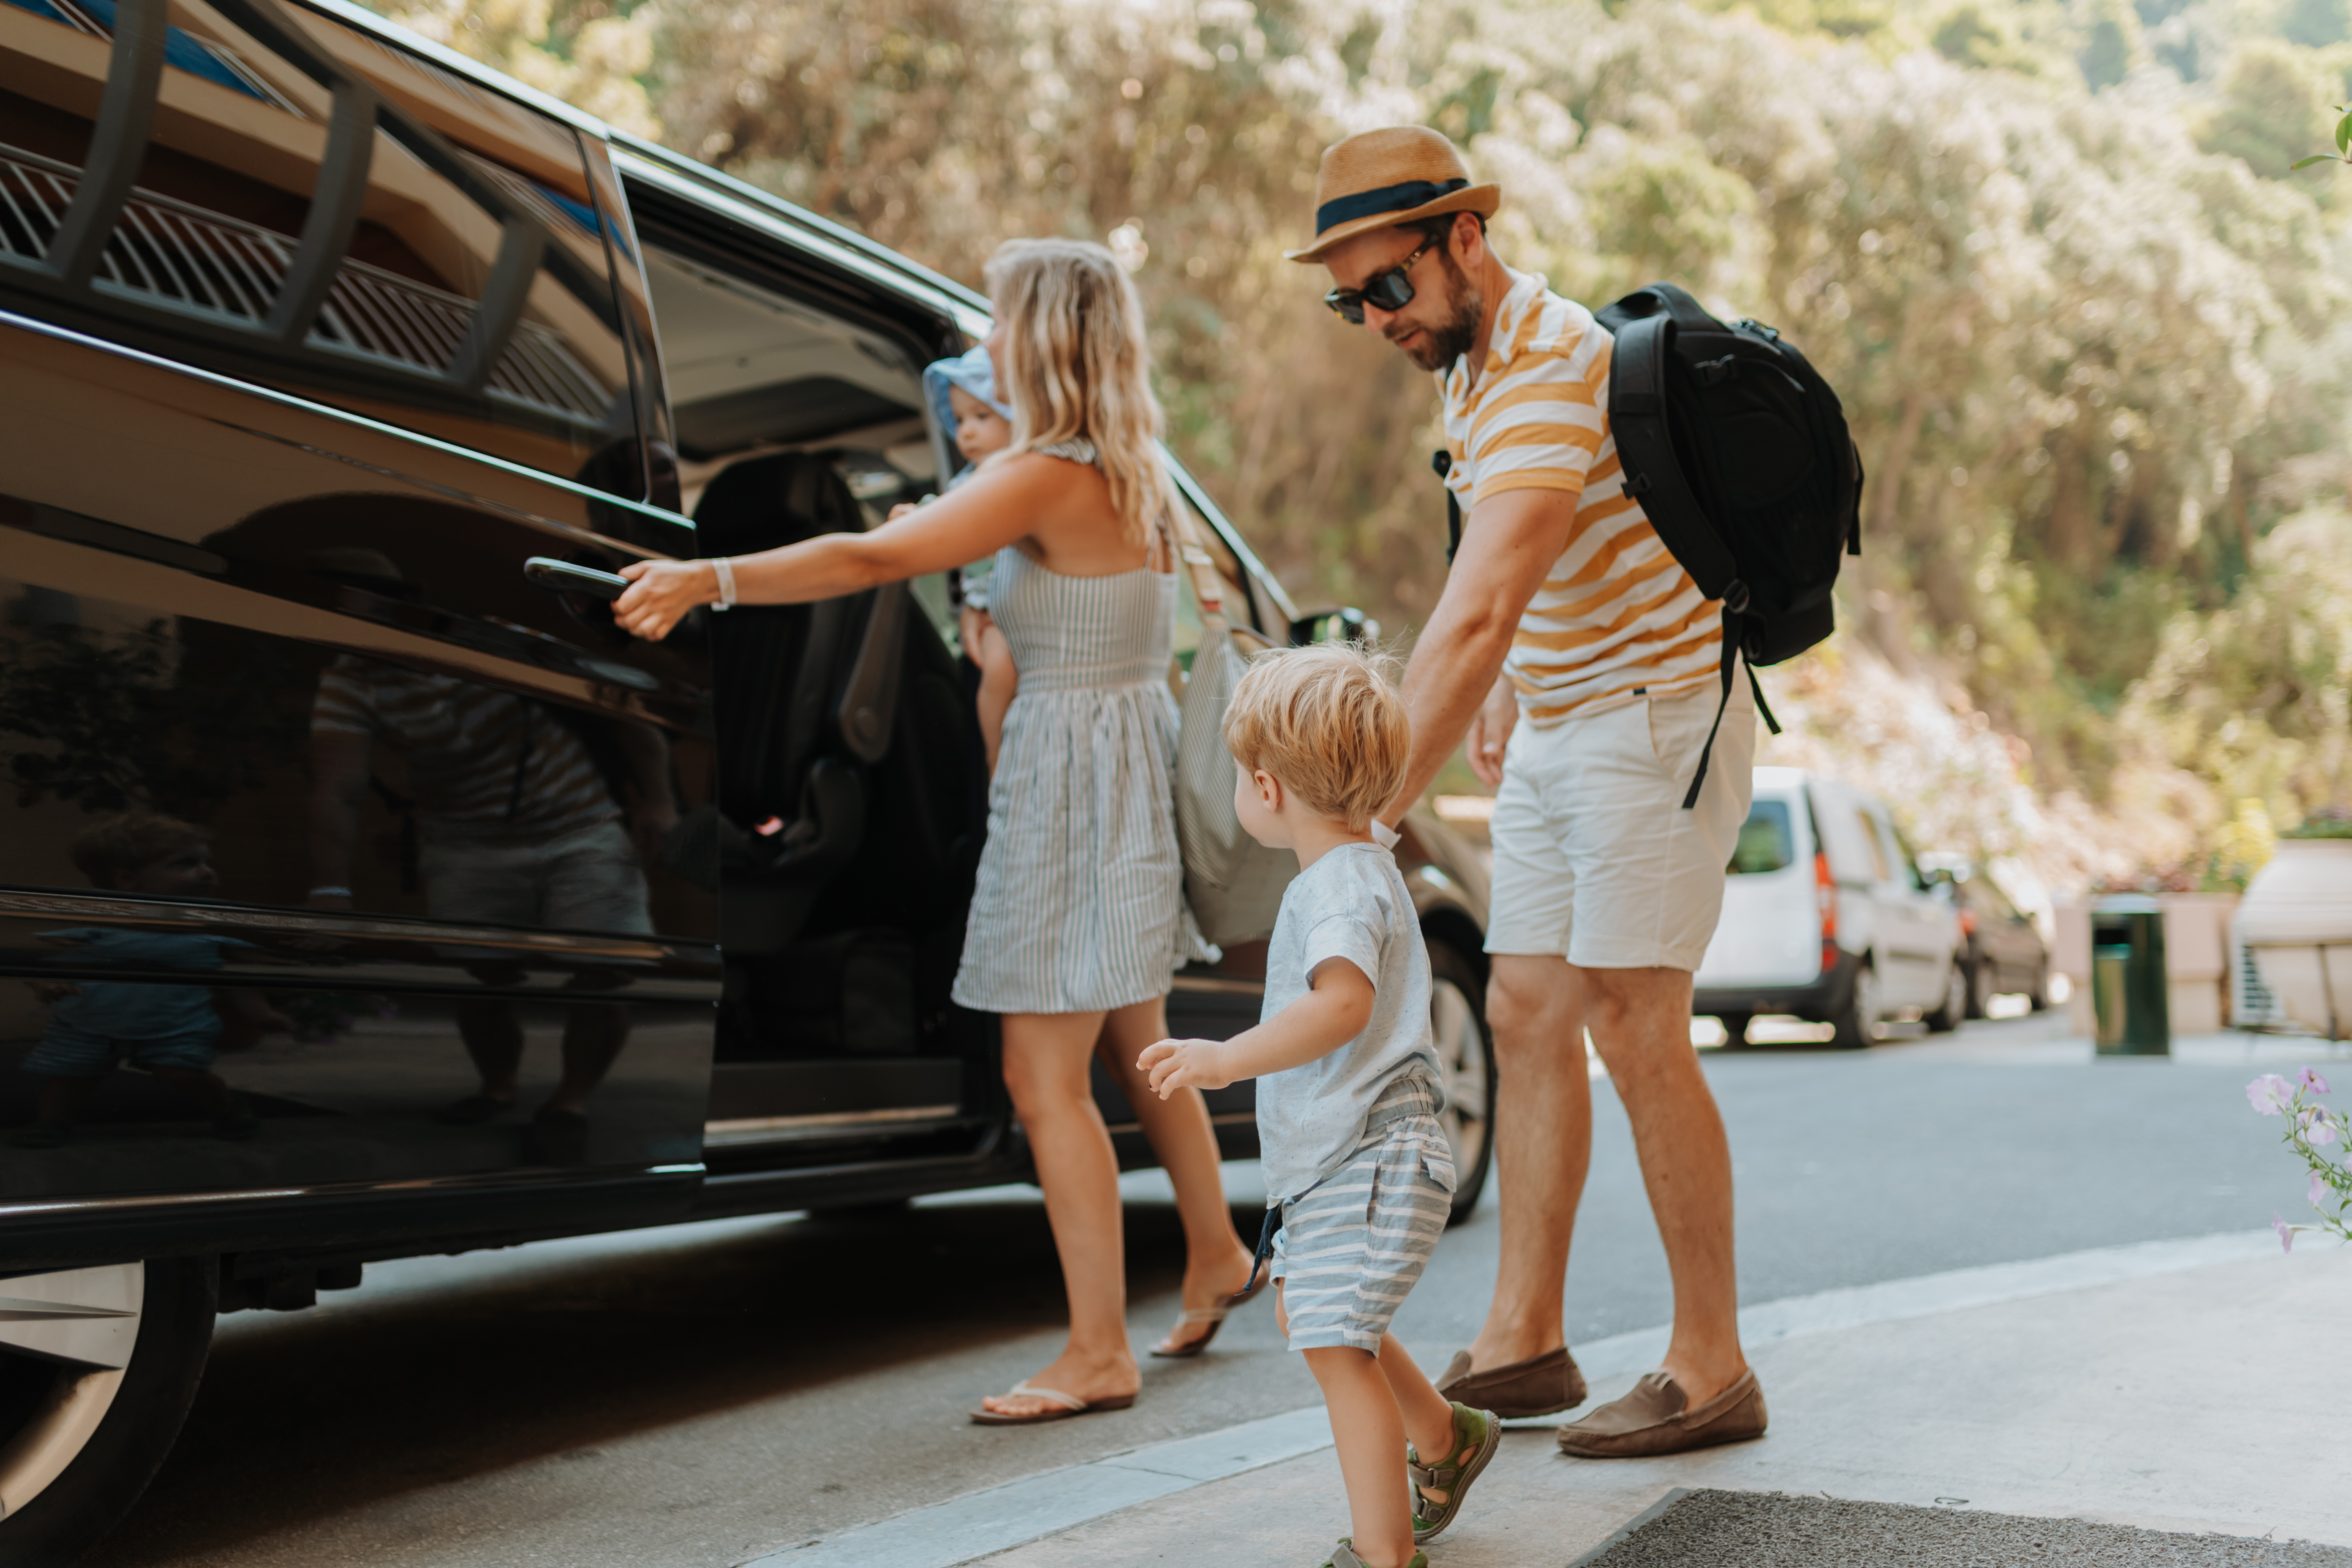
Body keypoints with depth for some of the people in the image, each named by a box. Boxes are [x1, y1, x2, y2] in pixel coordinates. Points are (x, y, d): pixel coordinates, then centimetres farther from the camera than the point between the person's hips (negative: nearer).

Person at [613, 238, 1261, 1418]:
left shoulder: (1046, 475, -18)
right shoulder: (1130, 475, 10)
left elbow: (871, 559, -27)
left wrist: (709, 580, -29)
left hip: (1074, 772, -10)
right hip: (1130, 763, 10)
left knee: (1043, 1075, -5)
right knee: (1132, 1043, 23)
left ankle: (1099, 1352, 1)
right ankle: (1211, 1248, 40)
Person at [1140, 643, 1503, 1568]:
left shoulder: (1340, 886, -20)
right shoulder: (1352, 873, 14)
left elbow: (1342, 1004, -37)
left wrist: (1227, 1058, -35)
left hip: (1366, 1165, -11)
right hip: (1337, 1157, 11)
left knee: (1335, 1344, -7)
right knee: (1308, 1313, 24)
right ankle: (1444, 1437, 40)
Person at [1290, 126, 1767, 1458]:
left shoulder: (1553, 368, -25)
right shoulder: (1468, 363, 8)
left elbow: (1473, 616, -36)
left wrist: (1375, 813, -40)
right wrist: (1511, 688, 10)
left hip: (1657, 714, -9)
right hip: (1556, 731, 10)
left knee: (1634, 1031, -9)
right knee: (1527, 1017, 8)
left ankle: (1712, 1371, 3)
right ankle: (1526, 1340, 16)